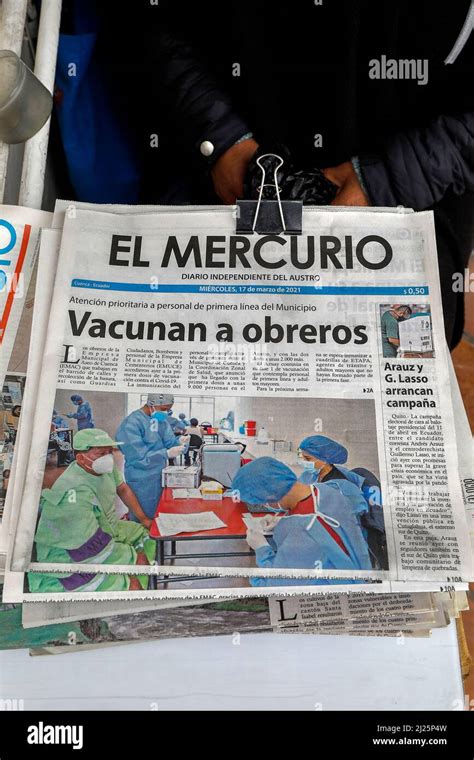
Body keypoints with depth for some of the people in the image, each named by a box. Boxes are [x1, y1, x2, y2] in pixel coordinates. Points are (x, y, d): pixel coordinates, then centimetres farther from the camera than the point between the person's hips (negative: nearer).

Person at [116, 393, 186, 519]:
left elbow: (168, 442, 6)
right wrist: (167, 454, -28)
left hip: (161, 478, 7)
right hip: (142, 482, -7)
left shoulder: (161, 419, 5)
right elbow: (138, 458, -24)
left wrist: (178, 442, -16)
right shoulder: (132, 424, -20)